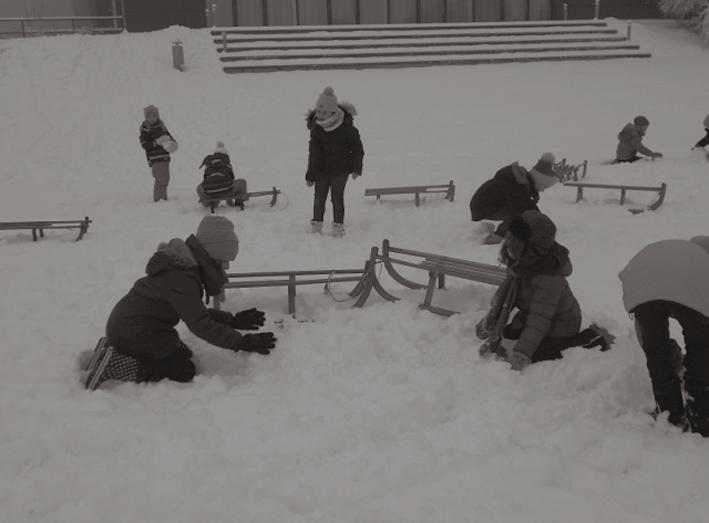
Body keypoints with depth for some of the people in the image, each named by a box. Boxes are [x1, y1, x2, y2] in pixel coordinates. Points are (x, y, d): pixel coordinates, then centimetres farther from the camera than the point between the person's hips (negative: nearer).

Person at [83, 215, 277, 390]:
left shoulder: (183, 265, 7)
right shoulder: (180, 278, -26)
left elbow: (196, 312, 12)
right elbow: (200, 324, -28)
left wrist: (232, 320, 4)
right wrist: (242, 342, -26)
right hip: (133, 334, -10)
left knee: (184, 354, 19)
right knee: (184, 371, -5)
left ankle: (115, 351, 16)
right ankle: (114, 367, -10)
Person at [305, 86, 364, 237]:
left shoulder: (346, 126, -17)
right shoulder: (316, 128, -11)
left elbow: (357, 148, -6)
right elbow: (314, 153, -9)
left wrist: (356, 168, -10)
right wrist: (310, 175, -11)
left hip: (340, 169, -2)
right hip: (322, 169, 3)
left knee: (337, 197, 0)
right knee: (319, 197, 7)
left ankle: (338, 225, 15)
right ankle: (316, 224, 22)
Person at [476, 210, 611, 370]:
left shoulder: (549, 279, -37)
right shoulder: (519, 261, -11)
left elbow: (539, 321, -36)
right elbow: (507, 291, 6)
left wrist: (521, 354, -38)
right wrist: (491, 318, 3)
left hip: (559, 325, -8)